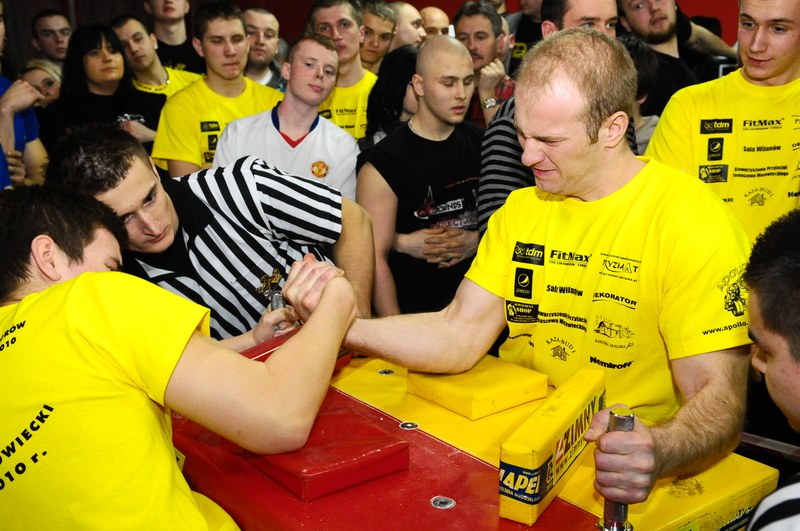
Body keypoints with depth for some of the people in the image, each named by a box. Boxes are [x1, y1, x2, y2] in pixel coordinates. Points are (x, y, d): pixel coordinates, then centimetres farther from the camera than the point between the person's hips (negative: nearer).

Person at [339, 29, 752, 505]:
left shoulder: (691, 222, -11)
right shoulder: (521, 210, 7)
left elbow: (718, 395, -16)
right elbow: (460, 336, -3)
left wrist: (658, 452, -38)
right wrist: (341, 325, -19)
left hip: (610, 465, -4)